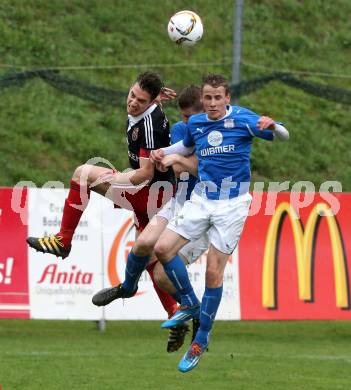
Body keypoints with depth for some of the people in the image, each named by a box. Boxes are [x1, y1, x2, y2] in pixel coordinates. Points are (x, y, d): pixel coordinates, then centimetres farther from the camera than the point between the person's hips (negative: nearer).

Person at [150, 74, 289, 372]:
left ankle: (201, 340, 7)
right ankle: (190, 304, 14)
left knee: (214, 273, -5)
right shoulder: (195, 123, 5)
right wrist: (164, 152, 9)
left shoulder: (242, 119, -9)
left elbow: (283, 136, -13)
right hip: (201, 199, 5)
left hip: (232, 204, -5)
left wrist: (272, 126, -36)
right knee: (163, 247, -7)